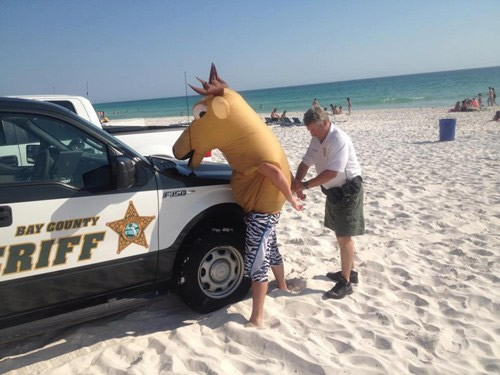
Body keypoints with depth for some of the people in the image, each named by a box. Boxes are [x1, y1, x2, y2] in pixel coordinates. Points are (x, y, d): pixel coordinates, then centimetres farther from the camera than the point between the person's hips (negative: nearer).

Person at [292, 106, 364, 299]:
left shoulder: (339, 139, -26)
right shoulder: (317, 139, 2)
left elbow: (332, 173, -31)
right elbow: (306, 162, 2)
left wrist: (305, 185, -28)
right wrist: (297, 184, -14)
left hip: (348, 190, -9)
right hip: (333, 191, 9)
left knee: (344, 236, -4)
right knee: (340, 234, 18)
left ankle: (345, 283, 6)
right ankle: (349, 272, 34)